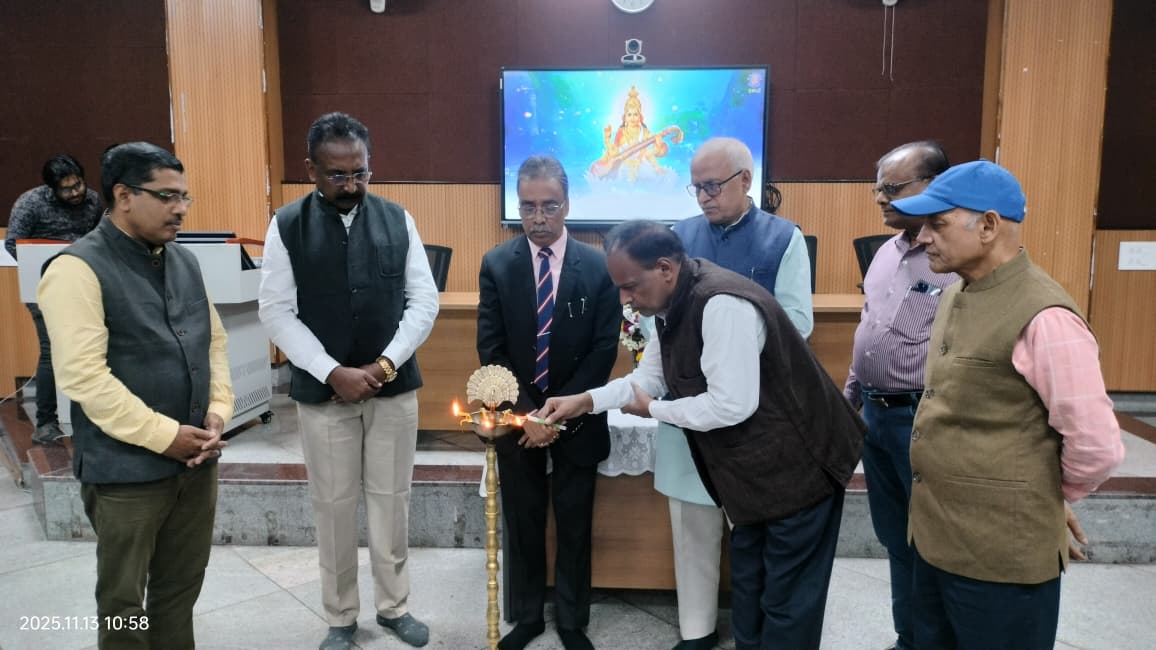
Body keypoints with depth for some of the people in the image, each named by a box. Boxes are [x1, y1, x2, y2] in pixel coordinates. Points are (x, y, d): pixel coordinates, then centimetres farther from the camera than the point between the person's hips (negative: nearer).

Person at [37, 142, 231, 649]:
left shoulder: (184, 262, 9)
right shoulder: (78, 269, -13)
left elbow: (214, 341, 14)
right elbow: (83, 376, -19)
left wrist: (218, 412, 0)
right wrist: (165, 435, -17)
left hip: (196, 462, 6)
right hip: (127, 471, -6)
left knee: (181, 589, 18)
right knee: (124, 601, 12)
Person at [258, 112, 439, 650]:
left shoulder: (398, 219, 1)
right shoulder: (287, 226, -3)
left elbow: (424, 300, 0)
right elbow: (276, 311, -6)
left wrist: (386, 364, -11)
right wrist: (334, 373, -14)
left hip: (394, 386, 1)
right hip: (322, 390, -1)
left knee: (391, 500, 10)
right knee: (333, 505, 8)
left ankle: (393, 605, 28)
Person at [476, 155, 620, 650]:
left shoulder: (598, 266, -6)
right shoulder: (496, 265, -3)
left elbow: (604, 349, -7)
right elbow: (490, 349, -6)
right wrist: (526, 414, -14)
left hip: (576, 419, -1)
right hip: (517, 420, 1)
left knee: (574, 526, 12)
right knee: (522, 524, 14)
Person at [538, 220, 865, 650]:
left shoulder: (723, 305, -30)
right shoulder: (674, 304, 0)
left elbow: (732, 404, -32)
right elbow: (650, 375, 8)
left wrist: (653, 410, -18)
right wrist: (585, 401, -5)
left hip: (797, 465, -9)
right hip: (752, 467, 10)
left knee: (786, 597, 7)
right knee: (747, 579, 23)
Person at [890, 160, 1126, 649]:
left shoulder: (1043, 317, -21)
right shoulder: (957, 294, 7)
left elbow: (1097, 447, -20)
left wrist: (1046, 498, -2)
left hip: (1002, 555, -8)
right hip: (935, 538, 8)